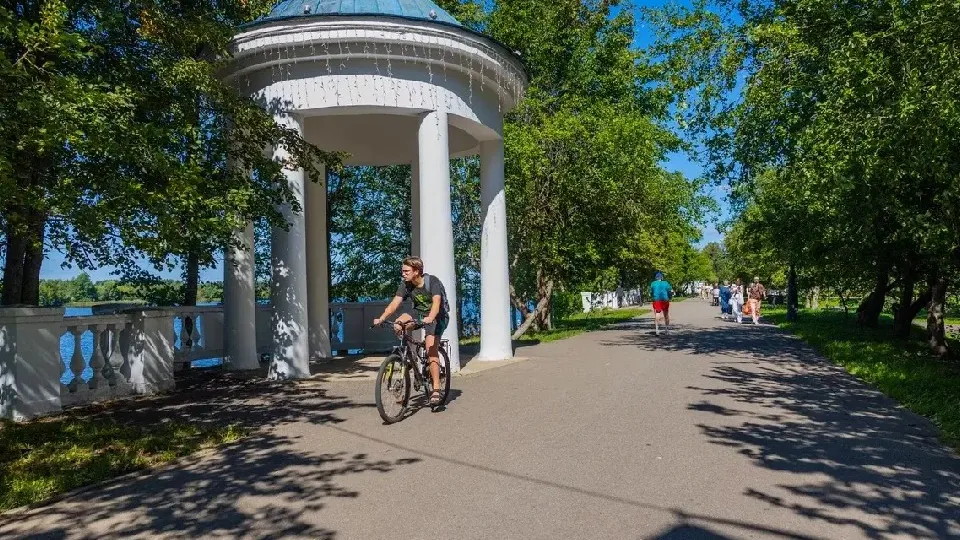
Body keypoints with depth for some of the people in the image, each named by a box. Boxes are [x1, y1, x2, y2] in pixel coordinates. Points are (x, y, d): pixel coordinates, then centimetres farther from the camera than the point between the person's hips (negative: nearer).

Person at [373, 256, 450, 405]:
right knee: (398, 325, -23)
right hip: (419, 313, 6)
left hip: (437, 317, -6)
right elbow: (395, 303, -17)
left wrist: (430, 318, -57)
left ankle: (436, 389, -20)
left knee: (431, 349, -23)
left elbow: (436, 302, -38)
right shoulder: (406, 284, -8)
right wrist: (381, 318, -32)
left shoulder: (432, 281, -23)